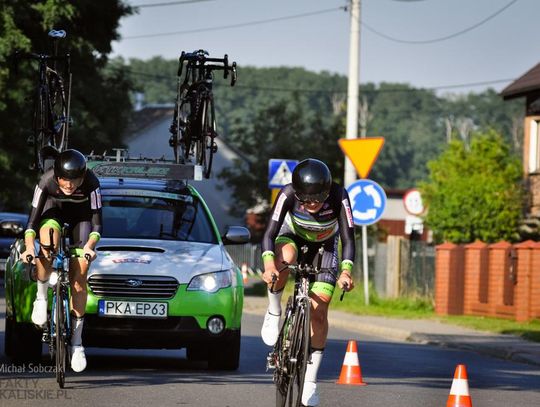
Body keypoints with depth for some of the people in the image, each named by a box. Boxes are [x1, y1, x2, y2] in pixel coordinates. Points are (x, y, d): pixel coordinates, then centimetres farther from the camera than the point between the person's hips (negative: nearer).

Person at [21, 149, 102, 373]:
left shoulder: (91, 183, -33)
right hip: (54, 211, 0)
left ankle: (77, 341, -1)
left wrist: (89, 246, -48)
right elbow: (32, 221, -29)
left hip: (81, 215, 0)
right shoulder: (46, 182, -32)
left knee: (79, 275, -9)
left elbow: (97, 223, -29)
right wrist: (29, 246, -46)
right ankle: (41, 297, -13)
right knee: (47, 248, -36)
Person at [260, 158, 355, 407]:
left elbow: (348, 239, -35)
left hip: (325, 245, 0)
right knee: (285, 258, -39)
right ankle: (274, 312, -14)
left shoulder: (338, 196, -33)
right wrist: (268, 263, -56)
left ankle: (311, 379, 0)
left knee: (318, 311, -11)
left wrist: (346, 271, -53)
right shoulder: (288, 194, -33)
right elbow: (270, 233, -37)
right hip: (293, 236, 0)